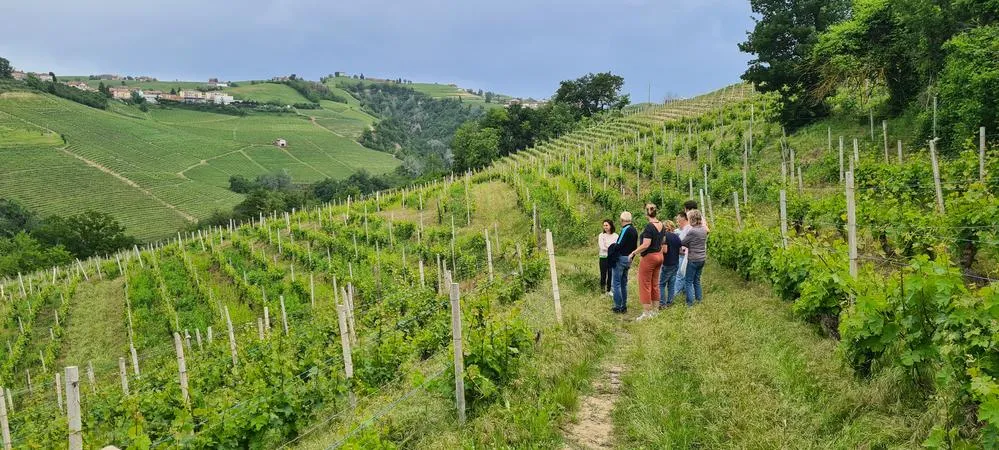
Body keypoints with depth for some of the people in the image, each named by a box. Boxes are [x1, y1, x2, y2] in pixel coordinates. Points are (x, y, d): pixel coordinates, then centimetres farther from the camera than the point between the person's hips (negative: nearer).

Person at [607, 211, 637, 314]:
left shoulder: (625, 230, -17)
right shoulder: (634, 230, 10)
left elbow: (619, 245, -23)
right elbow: (634, 247, 15)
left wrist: (611, 250, -8)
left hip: (621, 258, -9)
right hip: (628, 259, 9)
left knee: (616, 283, -3)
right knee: (624, 283, 16)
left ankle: (618, 307, -3)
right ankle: (624, 306, 20)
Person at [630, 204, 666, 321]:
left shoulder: (649, 226, -21)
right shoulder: (662, 225, 4)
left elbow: (646, 245, -25)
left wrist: (633, 253, -16)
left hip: (649, 257, -8)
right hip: (659, 256, 8)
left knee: (645, 285, 0)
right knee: (655, 284, 16)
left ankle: (646, 313, 3)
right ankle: (654, 310, 23)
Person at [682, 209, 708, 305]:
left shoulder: (692, 231, -21)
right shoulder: (704, 230, 2)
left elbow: (682, 243, -11)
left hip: (693, 259, -7)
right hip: (702, 258, 7)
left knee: (689, 281, 2)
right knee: (697, 280, 19)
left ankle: (690, 302, 2)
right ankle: (698, 299, 23)